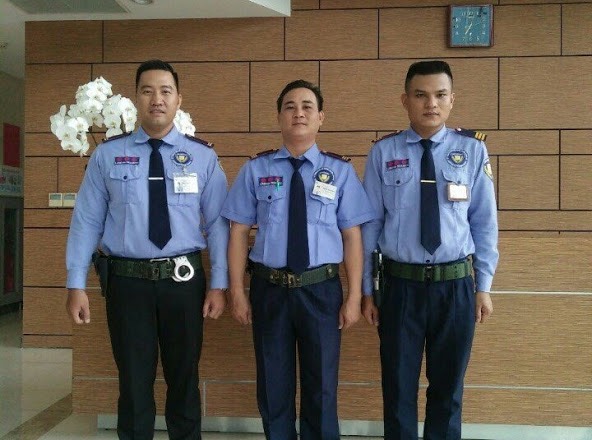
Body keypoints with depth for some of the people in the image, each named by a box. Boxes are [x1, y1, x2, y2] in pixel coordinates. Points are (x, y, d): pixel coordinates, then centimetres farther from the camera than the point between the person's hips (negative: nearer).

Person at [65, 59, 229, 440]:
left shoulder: (203, 156, 1)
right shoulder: (107, 155, 1)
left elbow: (217, 223, 0)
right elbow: (86, 221, 1)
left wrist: (219, 284, -3)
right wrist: (77, 284, -3)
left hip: (184, 279, 1)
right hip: (128, 280, 0)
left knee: (184, 379, 16)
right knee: (134, 382, 12)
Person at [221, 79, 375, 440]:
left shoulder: (340, 171, 0)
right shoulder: (255, 170, 1)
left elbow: (352, 236, -1)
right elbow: (239, 232, 2)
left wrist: (354, 296, -5)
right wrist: (238, 292, -2)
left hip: (321, 290, 0)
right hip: (269, 288, 1)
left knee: (321, 387, 14)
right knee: (274, 387, 16)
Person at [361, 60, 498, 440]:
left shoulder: (472, 149, -1)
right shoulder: (383, 153, -3)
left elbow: (485, 222, 2)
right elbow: (369, 224, -1)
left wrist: (483, 286, 2)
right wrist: (367, 290, 1)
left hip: (456, 285, 1)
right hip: (400, 284, -1)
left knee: (448, 387, 18)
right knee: (399, 387, 14)